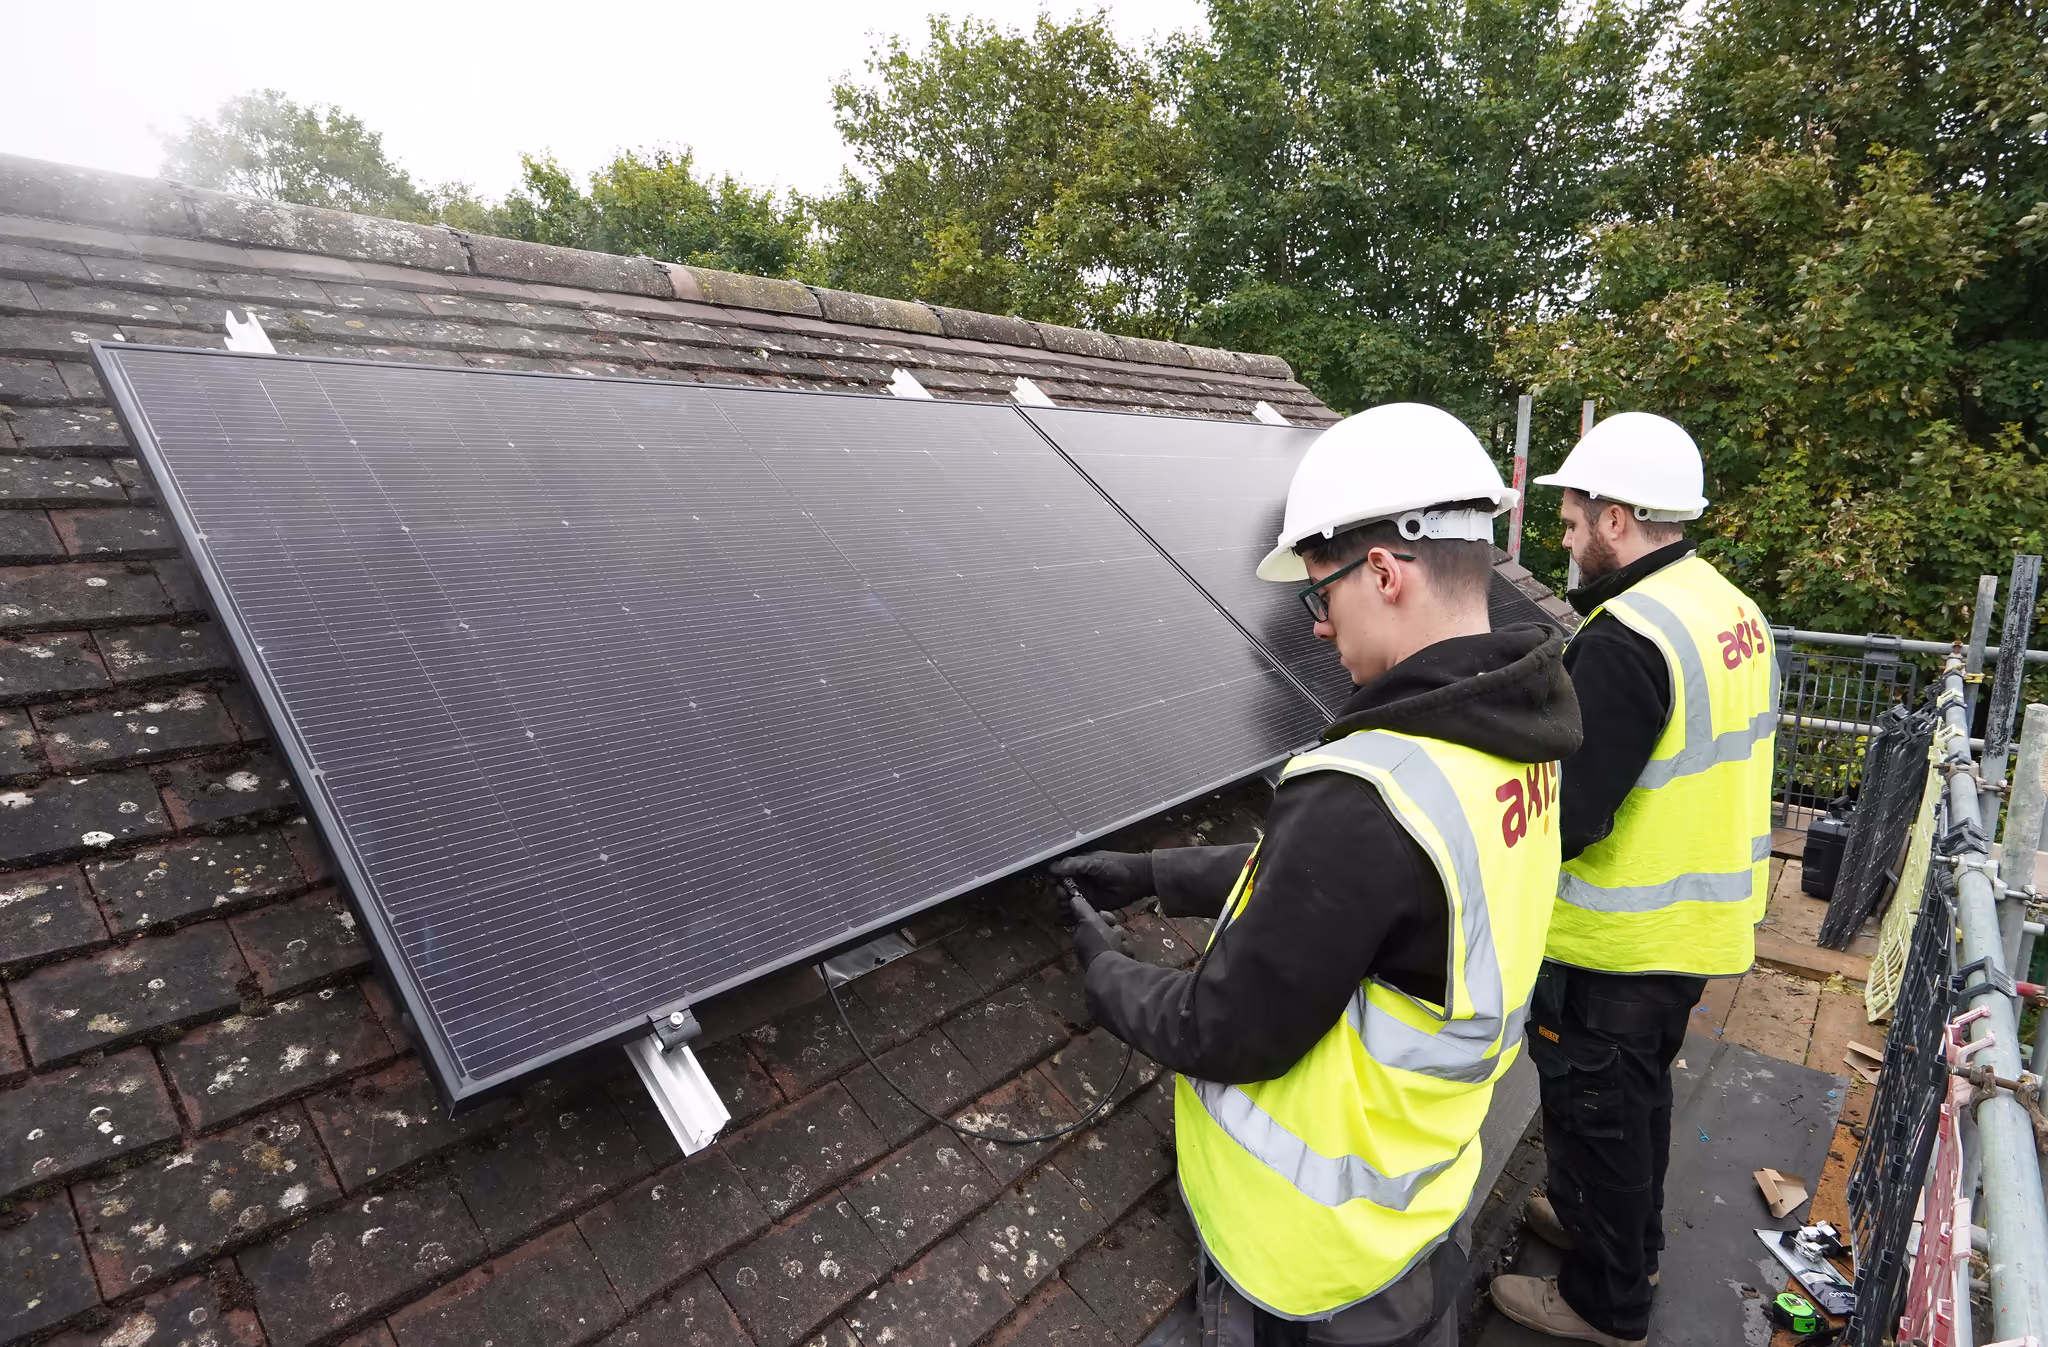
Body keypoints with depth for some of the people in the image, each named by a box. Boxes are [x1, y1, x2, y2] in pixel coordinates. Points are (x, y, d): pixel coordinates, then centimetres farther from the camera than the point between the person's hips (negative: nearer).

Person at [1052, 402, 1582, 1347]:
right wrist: (1150, 875, 6)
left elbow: (1229, 1032, -26)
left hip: (1314, 1249, -7)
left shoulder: (1366, 797, -37)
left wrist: (1105, 976, -8)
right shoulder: (1511, 740, -6)